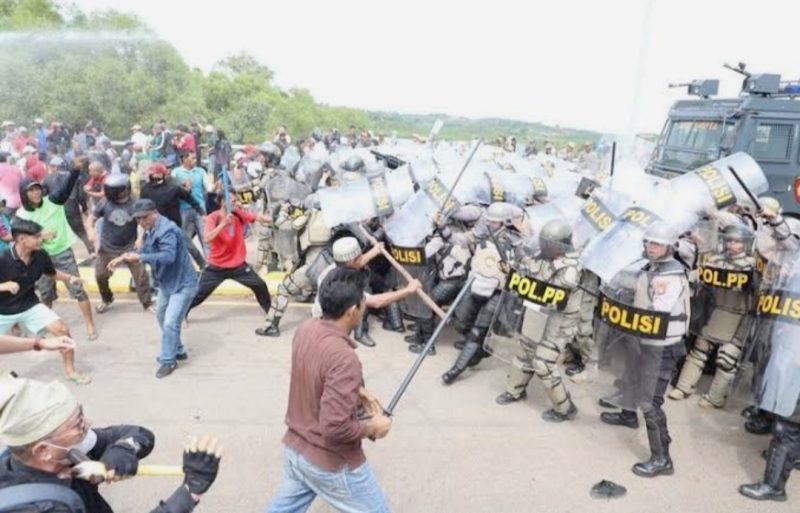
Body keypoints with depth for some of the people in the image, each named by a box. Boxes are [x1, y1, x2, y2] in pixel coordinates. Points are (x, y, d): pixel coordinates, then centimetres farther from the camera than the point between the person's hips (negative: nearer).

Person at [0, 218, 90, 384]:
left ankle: (70, 371, 10)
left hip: (30, 306, 3)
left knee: (62, 330, -7)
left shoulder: (41, 256, -13)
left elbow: (52, 272, 8)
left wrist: (69, 278, -8)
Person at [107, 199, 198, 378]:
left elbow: (168, 256, -39)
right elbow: (145, 251, 14)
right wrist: (124, 257, 0)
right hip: (167, 282, 11)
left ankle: (168, 361, 4)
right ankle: (177, 351, 38)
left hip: (183, 284, -11)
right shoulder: (150, 231, 7)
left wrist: (140, 257, -40)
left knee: (170, 323, -12)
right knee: (162, 317, 23)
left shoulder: (167, 230, -26)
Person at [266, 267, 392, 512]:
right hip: (331, 463, -7)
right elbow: (335, 427, -32)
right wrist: (372, 428, -15)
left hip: (294, 448, 8)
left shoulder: (305, 329, -6)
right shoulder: (344, 358, -33)